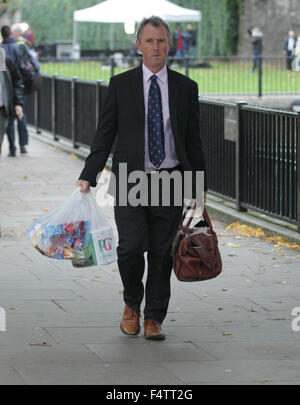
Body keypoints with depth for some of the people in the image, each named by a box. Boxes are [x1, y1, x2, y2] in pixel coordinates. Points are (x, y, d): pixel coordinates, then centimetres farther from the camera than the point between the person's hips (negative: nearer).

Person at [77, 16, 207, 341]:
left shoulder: (185, 87, 6)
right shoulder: (121, 84, 3)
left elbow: (193, 141, 10)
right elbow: (105, 134, 4)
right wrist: (88, 176, -5)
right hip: (131, 180, -1)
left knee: (162, 253, 3)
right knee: (131, 247, -11)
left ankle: (153, 319, 15)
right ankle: (132, 304, 15)